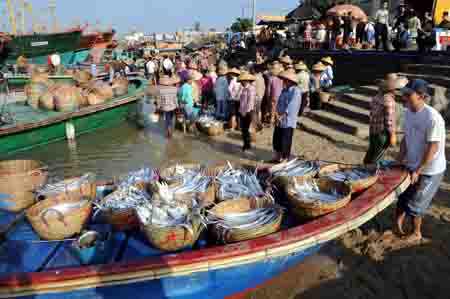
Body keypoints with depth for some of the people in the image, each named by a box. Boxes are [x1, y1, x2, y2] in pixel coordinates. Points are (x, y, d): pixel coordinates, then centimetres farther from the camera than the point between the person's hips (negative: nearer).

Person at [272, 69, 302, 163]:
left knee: (285, 141, 0)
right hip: (280, 120, 8)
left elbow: (292, 105, -22)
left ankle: (285, 158, 15)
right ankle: (277, 156, 31)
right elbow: (279, 103, 11)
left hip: (288, 121, -8)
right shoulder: (284, 90, 14)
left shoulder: (296, 91, -12)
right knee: (276, 139, 16)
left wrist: (283, 115, -28)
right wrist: (278, 113, -6)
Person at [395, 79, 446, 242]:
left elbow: (433, 148, -24)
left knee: (414, 205, 5)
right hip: (412, 166, 7)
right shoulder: (408, 113, -2)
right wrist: (399, 161, 5)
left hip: (430, 170, -7)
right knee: (402, 197, 15)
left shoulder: (433, 117, -26)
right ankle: (398, 226, 34)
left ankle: (416, 233, 28)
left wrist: (418, 171, -20)